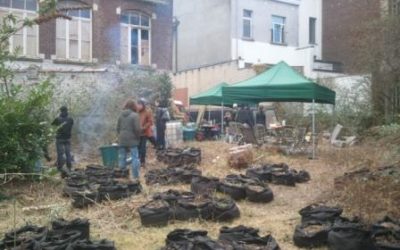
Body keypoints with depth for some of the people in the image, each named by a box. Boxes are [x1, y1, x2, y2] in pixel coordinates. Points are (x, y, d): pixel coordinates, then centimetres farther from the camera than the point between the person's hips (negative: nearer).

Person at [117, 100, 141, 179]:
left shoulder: (121, 115, 6)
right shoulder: (135, 115, -11)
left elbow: (118, 128, 10)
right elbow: (137, 129, -15)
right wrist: (138, 136, 1)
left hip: (122, 140, 5)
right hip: (132, 140, -5)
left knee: (122, 158, 12)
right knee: (135, 158, 2)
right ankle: (136, 175, 3)